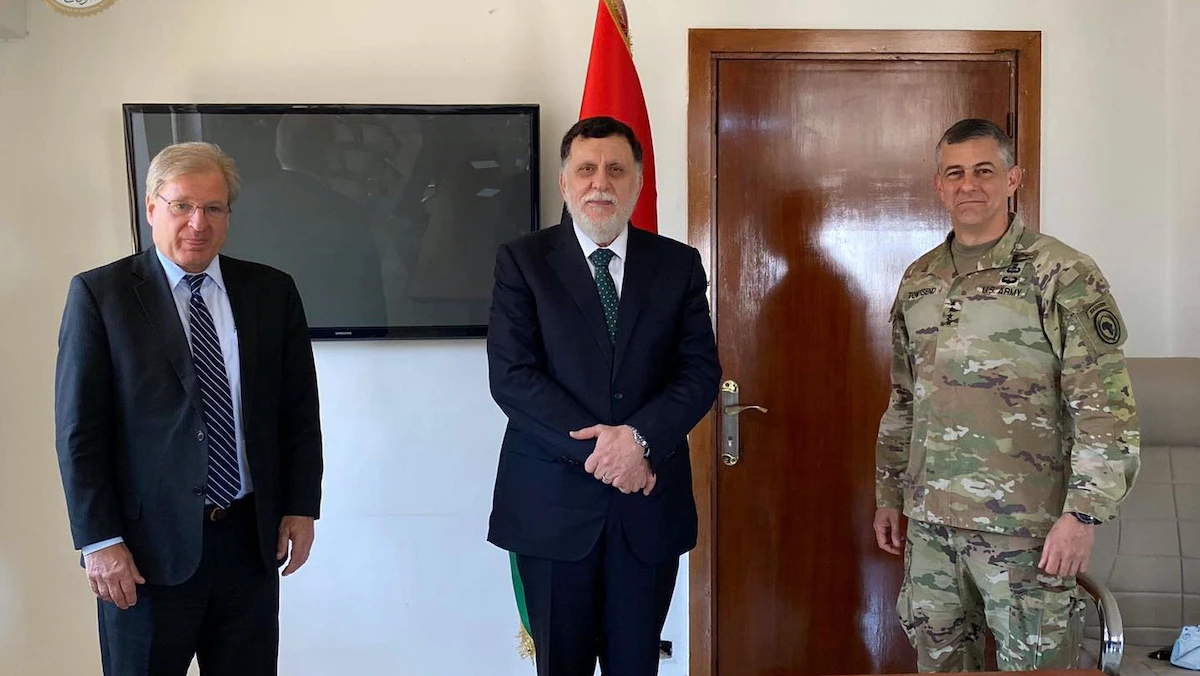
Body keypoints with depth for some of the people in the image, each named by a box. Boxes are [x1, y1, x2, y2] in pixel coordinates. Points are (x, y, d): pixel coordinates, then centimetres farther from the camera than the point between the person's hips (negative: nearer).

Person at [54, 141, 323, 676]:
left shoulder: (271, 291, 5)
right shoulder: (100, 293, -3)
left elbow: (300, 410, 9)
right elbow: (78, 428, -6)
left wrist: (301, 508, 4)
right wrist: (99, 541, -10)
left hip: (252, 538, 3)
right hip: (149, 543, -2)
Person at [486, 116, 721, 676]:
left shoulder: (679, 264, 6)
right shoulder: (522, 261, -1)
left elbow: (700, 371, -1)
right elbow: (511, 376, -9)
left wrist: (640, 436, -17)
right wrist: (596, 450, -16)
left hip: (649, 503, 2)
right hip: (553, 502, -1)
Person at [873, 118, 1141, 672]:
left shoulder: (1061, 275, -7)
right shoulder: (918, 281, 11)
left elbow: (1106, 406, -11)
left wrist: (1083, 513, -17)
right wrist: (888, 496, 17)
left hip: (1023, 527, -5)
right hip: (930, 522, 5)